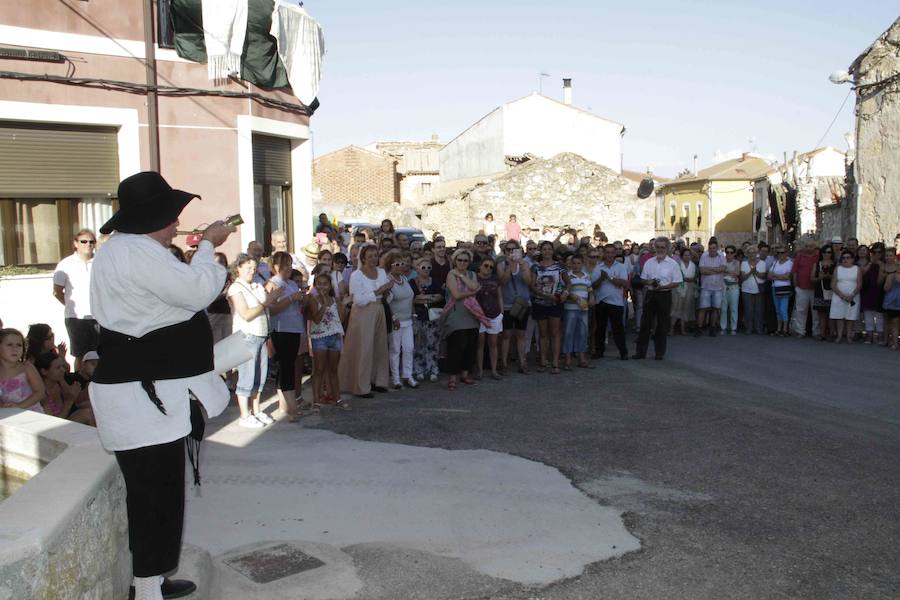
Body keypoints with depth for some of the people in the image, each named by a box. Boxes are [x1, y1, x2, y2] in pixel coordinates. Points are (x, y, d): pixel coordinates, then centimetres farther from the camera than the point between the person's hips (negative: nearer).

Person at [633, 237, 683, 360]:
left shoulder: (673, 264, -2)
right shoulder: (649, 262, 9)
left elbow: (677, 283, -5)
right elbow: (643, 279, 14)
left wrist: (663, 286, -18)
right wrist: (649, 282, -8)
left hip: (664, 295, -3)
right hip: (650, 294, 3)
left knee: (662, 326, 5)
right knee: (645, 323, 2)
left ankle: (660, 352, 15)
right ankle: (641, 351, 7)